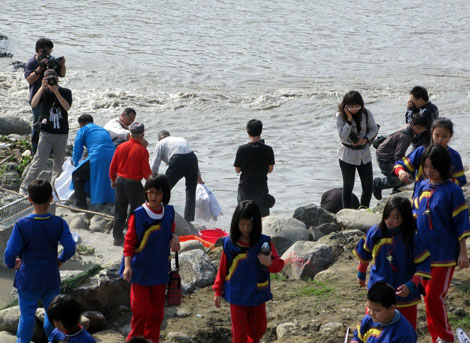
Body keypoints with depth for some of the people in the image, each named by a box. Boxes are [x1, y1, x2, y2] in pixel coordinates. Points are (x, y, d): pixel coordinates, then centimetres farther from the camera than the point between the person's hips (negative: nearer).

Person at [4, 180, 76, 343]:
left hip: (28, 279, -2)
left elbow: (10, 253, -20)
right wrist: (60, 259, 6)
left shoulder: (21, 225, -18)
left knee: (27, 314, 12)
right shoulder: (59, 223, -11)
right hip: (51, 279, 2)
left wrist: (11, 264, 1)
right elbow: (70, 248, -14)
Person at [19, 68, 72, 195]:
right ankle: (24, 186, 1)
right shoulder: (44, 92, 2)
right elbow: (33, 104, -15)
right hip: (46, 133, -1)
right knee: (39, 162, -7)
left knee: (59, 163, 7)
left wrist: (56, 91, -21)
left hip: (62, 133, 1)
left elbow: (67, 107, -16)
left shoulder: (65, 92, 2)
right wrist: (42, 87, -19)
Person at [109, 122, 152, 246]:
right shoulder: (142, 151, -15)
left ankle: (118, 237, 19)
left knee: (119, 211, 14)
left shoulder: (120, 147, -1)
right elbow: (146, 171, -10)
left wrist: (113, 180, 21)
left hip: (120, 181, 5)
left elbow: (113, 166, 6)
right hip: (134, 183, -5)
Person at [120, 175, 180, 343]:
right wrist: (127, 265, -21)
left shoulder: (169, 212, 1)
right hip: (140, 271, -4)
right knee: (141, 310, -5)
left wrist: (174, 237, -7)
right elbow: (129, 241, -10)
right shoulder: (138, 215, -13)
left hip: (159, 271, 4)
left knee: (156, 312, 11)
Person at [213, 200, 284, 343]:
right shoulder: (229, 244, -8)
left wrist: (269, 263, -31)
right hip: (236, 296, -1)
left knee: (258, 330, 15)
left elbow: (279, 264, -8)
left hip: (257, 295, 1)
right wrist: (218, 291, 5)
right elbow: (223, 268, 2)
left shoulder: (264, 242, -8)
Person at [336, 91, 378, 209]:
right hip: (347, 155, -2)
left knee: (368, 187, 3)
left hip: (364, 153, 2)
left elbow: (374, 129, 6)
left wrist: (366, 139, -11)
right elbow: (343, 136, -19)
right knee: (348, 186, 6)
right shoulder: (340, 116, -12)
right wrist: (349, 120, -25)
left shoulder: (366, 113, -7)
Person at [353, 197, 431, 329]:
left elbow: (424, 264, -11)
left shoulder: (413, 238, -15)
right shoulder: (375, 232, -6)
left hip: (404, 293, -2)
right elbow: (364, 253, 13)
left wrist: (412, 285, -22)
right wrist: (361, 274, 25)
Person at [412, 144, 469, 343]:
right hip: (424, 252, 6)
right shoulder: (422, 186, 5)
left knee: (434, 296, -9)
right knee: (429, 296, 11)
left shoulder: (452, 190, -11)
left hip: (444, 253, -6)